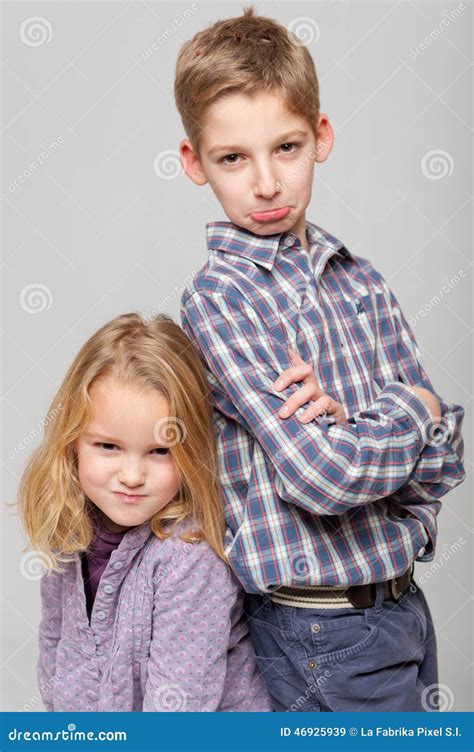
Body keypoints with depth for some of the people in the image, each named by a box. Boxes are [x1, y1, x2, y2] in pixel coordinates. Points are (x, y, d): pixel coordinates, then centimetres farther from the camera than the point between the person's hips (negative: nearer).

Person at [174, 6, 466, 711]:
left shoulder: (362, 283, 3)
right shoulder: (218, 298, -14)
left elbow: (444, 459, 1)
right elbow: (321, 476, -23)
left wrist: (352, 426, -17)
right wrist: (411, 408, -7)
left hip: (403, 601, 6)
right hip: (322, 636, -6)